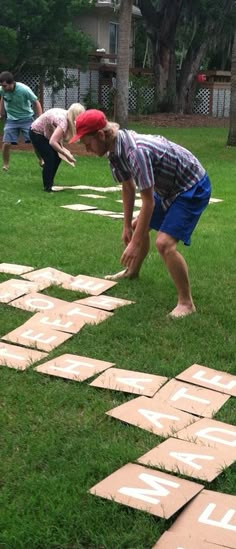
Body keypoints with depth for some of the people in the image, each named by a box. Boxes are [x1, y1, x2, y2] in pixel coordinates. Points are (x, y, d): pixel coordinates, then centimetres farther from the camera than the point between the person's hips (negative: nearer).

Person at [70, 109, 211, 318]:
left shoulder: (136, 151, -35)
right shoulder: (115, 148, -7)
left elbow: (148, 201, -31)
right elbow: (128, 188, 7)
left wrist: (135, 243, -27)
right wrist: (127, 226, 12)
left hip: (193, 187, -10)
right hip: (169, 187, 10)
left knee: (165, 243, -22)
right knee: (139, 227, 23)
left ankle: (186, 303, -11)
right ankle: (133, 271, 48)